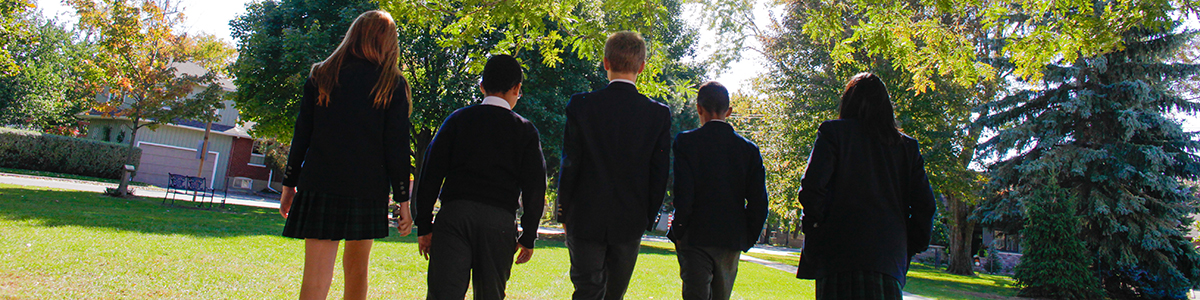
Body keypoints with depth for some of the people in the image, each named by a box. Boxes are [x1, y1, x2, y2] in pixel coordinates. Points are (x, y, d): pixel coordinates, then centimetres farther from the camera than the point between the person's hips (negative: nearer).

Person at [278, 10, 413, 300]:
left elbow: (302, 134, 7)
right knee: (356, 268, 17)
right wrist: (403, 199, 1)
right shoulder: (393, 85, 2)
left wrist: (290, 183, 15)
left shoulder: (321, 75, 7)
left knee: (316, 277, -2)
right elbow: (396, 147, -2)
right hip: (368, 189, 0)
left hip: (320, 184, 0)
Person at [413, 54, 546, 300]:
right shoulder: (525, 130, 8)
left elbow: (431, 174, 5)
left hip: (454, 215, 0)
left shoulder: (458, 119, 9)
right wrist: (528, 237, 11)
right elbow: (534, 188, 5)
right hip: (500, 221, 0)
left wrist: (424, 226, 8)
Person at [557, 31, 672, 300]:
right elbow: (659, 174, -1)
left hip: (585, 219, -2)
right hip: (630, 222, 2)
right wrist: (647, 219, 10)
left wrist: (564, 212, 5)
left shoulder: (581, 105, -9)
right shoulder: (659, 113, -4)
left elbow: (570, 165, -7)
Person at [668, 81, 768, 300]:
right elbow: (759, 202, 1)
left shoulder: (686, 141, -7)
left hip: (696, 239, -4)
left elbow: (683, 194, -14)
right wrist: (747, 240, 10)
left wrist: (678, 232, -2)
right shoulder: (748, 149, 4)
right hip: (732, 241, 4)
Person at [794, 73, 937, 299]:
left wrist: (813, 229, 2)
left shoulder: (833, 131, 1)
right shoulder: (908, 146, 13)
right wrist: (909, 250, 16)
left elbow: (812, 188, -10)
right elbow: (924, 205, 8)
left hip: (840, 253, -3)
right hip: (891, 260, 4)